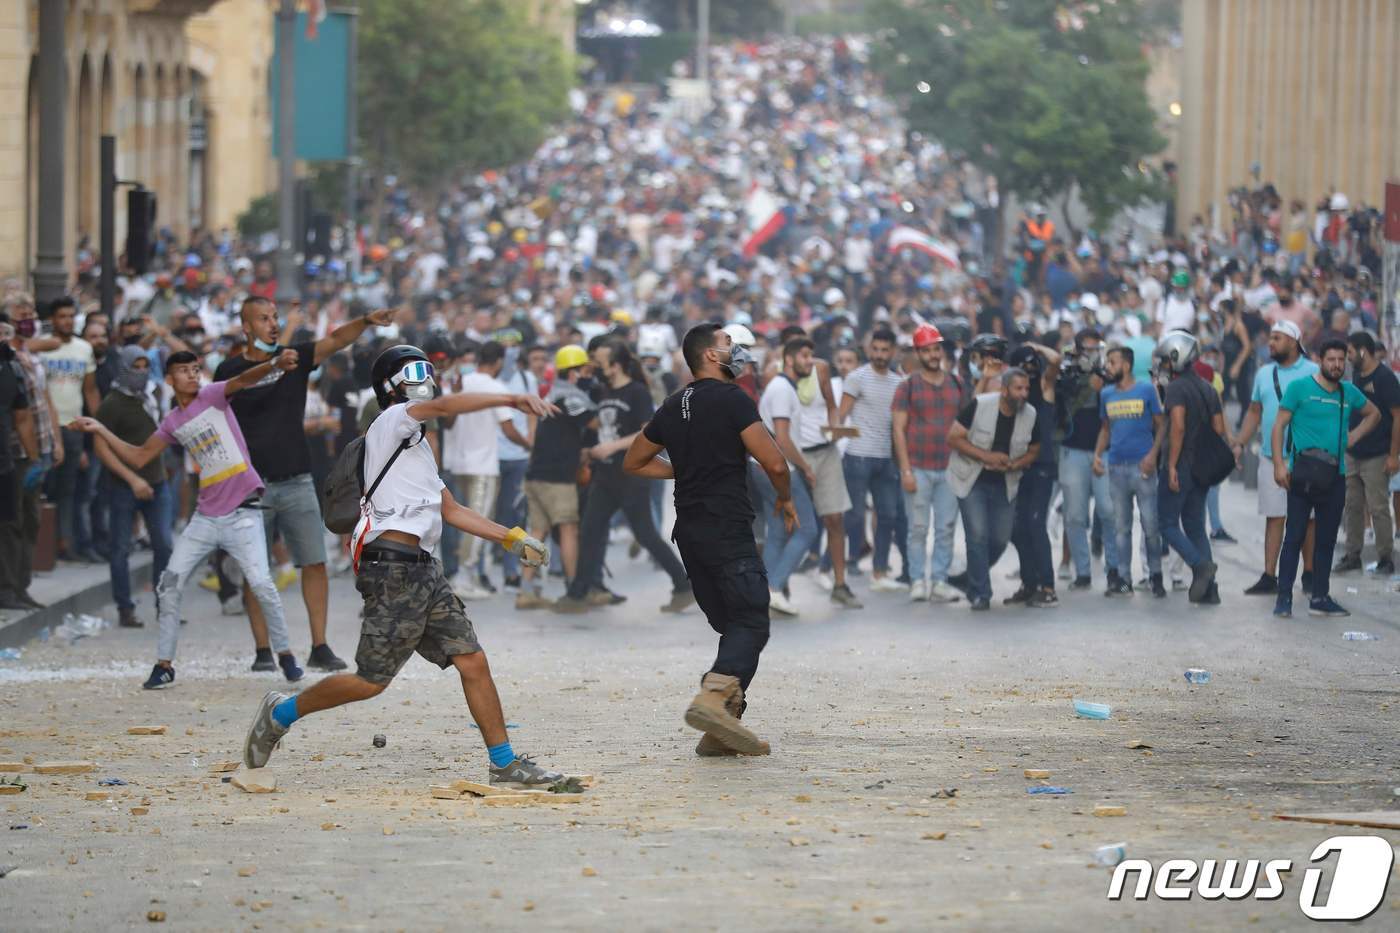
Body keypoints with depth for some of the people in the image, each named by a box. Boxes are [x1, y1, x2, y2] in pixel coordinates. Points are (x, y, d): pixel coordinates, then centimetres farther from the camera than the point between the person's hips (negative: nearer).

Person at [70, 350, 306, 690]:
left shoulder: (212, 396, -3)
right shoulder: (172, 423, 11)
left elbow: (244, 380, -22)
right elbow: (139, 457, 17)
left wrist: (274, 364, -42)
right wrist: (101, 430, 13)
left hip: (241, 514, -5)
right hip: (206, 517, 5)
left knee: (261, 583, -15)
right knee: (169, 584, 1)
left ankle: (285, 655, 2)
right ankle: (164, 664, 10)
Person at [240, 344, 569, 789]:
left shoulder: (418, 444, 27)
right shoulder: (390, 422, 0)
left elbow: (451, 510, 26)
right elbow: (446, 406, -18)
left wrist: (511, 538, 19)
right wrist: (512, 399, -22)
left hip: (424, 569, 9)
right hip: (392, 566, -9)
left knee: (472, 662, 1)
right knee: (372, 680, -6)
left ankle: (504, 763, 2)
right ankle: (282, 711, 12)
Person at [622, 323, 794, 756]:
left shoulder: (672, 408, 15)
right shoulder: (732, 399, -8)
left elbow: (634, 462, 27)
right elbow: (774, 462, -13)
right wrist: (786, 498, 6)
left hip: (689, 531, 8)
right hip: (729, 529, -8)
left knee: (732, 626, 12)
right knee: (751, 624, -11)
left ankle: (723, 728, 4)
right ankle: (714, 697, -34)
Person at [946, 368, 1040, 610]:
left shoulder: (1030, 415, -6)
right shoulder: (979, 406, -18)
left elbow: (1033, 452, 6)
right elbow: (954, 437, -15)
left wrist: (1013, 465, -16)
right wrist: (986, 456, -24)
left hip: (1003, 484, 4)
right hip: (971, 480, -4)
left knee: (1000, 539, 6)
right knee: (978, 535, -13)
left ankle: (974, 581, 32)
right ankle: (980, 595, -3)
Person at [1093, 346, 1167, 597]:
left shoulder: (1146, 391, -2)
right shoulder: (1106, 395, 10)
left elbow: (1161, 425, -1)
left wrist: (1153, 454, -13)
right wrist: (1097, 454, 2)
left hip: (1141, 465, -4)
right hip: (1116, 466, 4)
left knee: (1150, 525, -2)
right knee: (1121, 526, 7)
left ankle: (1156, 577, 7)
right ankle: (1124, 579, 11)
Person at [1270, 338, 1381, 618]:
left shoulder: (1349, 393, 11)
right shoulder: (1299, 388, -4)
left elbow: (1374, 414, 28)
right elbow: (1279, 425, -5)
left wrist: (1354, 437, 12)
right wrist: (1279, 464, -13)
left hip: (1335, 476, 5)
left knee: (1327, 539, 9)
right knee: (1294, 537, -5)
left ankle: (1320, 597, 16)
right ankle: (1284, 597, -1)